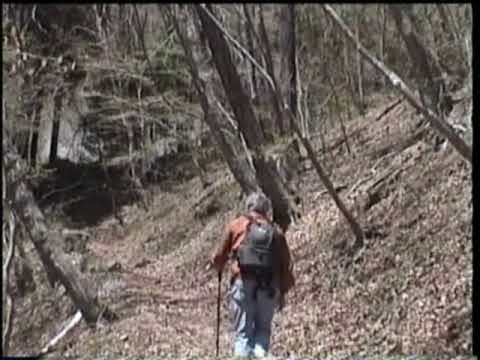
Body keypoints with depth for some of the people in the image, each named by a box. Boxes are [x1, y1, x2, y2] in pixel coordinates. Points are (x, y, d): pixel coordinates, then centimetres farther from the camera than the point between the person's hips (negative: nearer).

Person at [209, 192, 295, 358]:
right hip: (269, 286, 2)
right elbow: (285, 264, 11)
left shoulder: (236, 225, 8)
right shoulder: (276, 231, 12)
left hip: (243, 283, -1)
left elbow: (220, 255, 12)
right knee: (263, 328, 14)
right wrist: (283, 292, 20)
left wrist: (217, 266, 35)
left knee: (242, 331, 4)